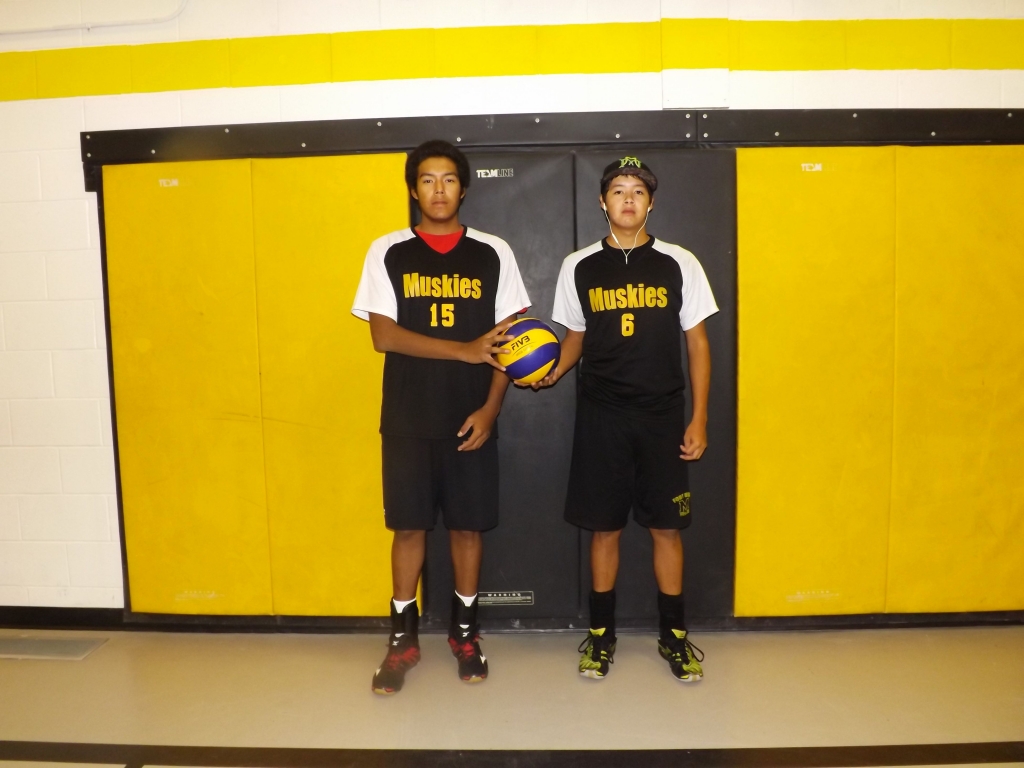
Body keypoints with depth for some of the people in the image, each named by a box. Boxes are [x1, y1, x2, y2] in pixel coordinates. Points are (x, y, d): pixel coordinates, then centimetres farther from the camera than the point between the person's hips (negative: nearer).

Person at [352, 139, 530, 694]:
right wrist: (462, 349, -17)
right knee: (409, 525, 6)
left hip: (471, 417, 1)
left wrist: (490, 408, -9)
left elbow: (506, 338, 2)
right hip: (408, 418, 0)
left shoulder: (492, 253, 3)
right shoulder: (388, 252, 1)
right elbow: (383, 335, -7)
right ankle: (403, 637, 23)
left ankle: (465, 631, 27)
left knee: (468, 525, 8)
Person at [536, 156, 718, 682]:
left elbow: (697, 343, 3)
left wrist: (699, 418, -2)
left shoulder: (678, 264, 1)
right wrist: (554, 372, -9)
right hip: (601, 416, 0)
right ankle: (601, 634, 24)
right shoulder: (579, 267, 3)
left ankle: (673, 634, 25)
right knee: (604, 526, 7)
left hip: (663, 417, 0)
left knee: (666, 526, 7)